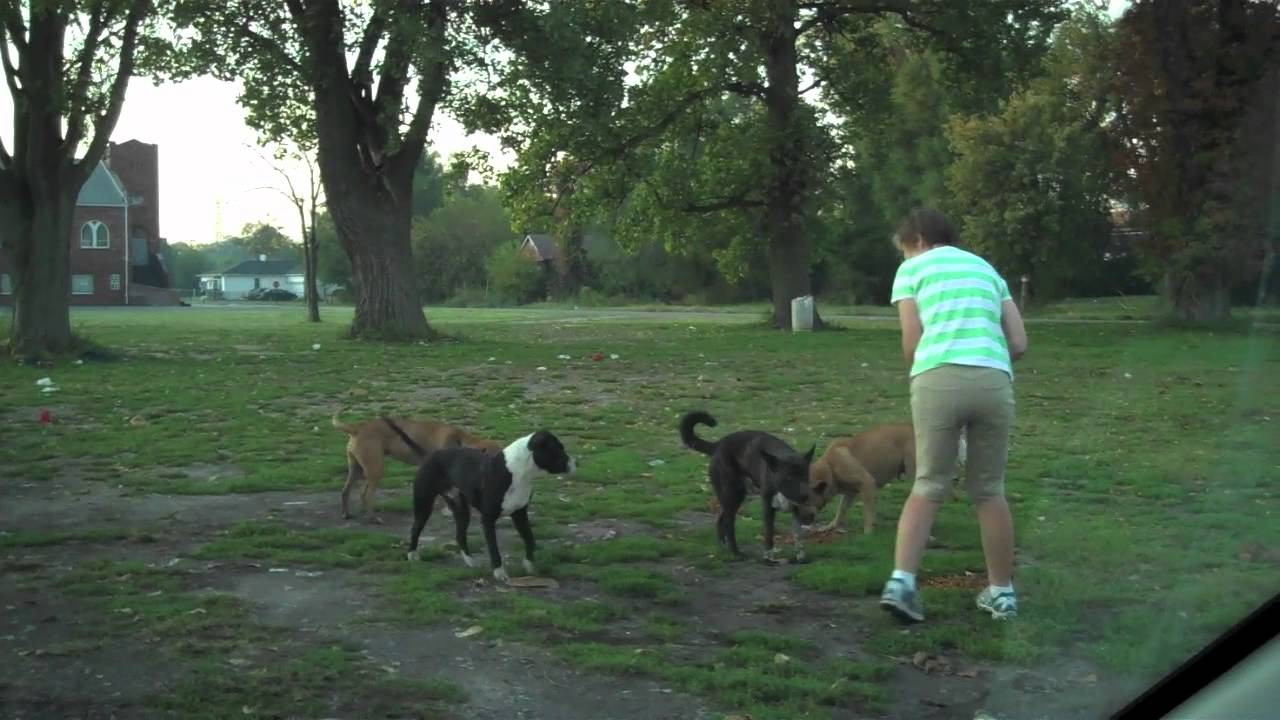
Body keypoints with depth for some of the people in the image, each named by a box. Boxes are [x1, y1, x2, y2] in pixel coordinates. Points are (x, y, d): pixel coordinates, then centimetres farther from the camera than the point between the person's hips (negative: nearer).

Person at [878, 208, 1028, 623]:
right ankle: (1002, 592, 21)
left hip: (939, 379, -3)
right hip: (994, 380, 3)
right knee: (989, 491, 15)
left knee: (928, 487, 8)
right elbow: (1019, 343, 18)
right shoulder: (986, 268, 27)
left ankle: (902, 581, -5)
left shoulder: (913, 268, 15)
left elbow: (911, 343, 6)